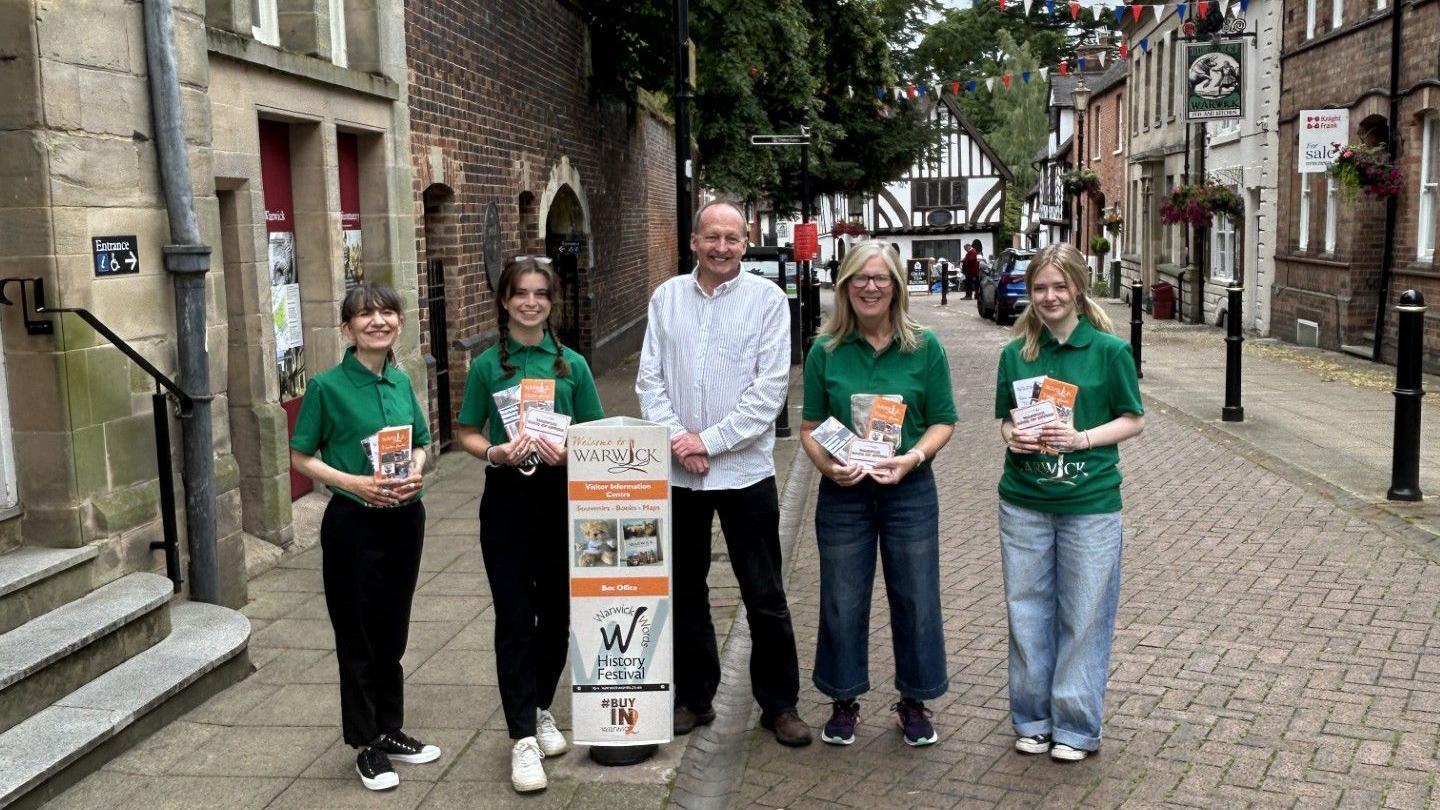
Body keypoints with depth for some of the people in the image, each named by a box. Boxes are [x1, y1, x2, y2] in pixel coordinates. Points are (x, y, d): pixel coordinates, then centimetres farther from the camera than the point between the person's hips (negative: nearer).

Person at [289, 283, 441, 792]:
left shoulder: (401, 382, 4)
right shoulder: (328, 386, -11)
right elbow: (301, 458, -6)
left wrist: (416, 473, -5)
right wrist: (353, 483, -19)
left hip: (404, 518, 5)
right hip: (353, 522, -5)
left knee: (392, 631, 17)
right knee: (357, 635, 7)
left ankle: (390, 730, 32)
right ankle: (367, 745, 21)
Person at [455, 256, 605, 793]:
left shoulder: (572, 364, 3)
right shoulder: (487, 365, 1)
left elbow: (593, 432, 6)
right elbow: (467, 433, 5)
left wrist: (568, 451, -15)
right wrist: (495, 452, -15)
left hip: (560, 496, 2)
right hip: (507, 498, -2)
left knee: (556, 611, 11)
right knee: (514, 618, -3)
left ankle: (540, 709, 32)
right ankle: (523, 737, 1)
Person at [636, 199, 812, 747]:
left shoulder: (768, 300, -3)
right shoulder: (666, 298, 6)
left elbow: (770, 388, -10)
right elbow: (650, 379, 3)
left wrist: (710, 442, -14)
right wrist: (677, 437, -12)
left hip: (745, 470, -3)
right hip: (676, 471, 3)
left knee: (765, 598, 4)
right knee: (685, 593, 14)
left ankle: (780, 703, 19)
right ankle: (694, 697, 29)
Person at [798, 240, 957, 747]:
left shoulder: (924, 348, -2)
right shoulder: (825, 351, 0)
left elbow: (943, 421, 0)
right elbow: (810, 426, 3)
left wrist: (913, 457, -17)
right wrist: (827, 464, -15)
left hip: (909, 491, 0)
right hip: (843, 494, 1)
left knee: (915, 600, 8)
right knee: (842, 601, 9)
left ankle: (914, 701, 26)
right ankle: (844, 701, 26)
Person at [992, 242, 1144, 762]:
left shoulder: (1109, 351, -5)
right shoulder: (1015, 353, 4)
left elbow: (1134, 420, -1)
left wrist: (1082, 438, -15)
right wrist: (1012, 436, -9)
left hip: (1090, 504, -3)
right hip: (1024, 502, 3)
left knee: (1084, 614, 5)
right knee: (1027, 609, 10)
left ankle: (1076, 726, 19)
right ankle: (1032, 719, 25)